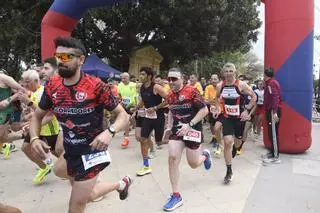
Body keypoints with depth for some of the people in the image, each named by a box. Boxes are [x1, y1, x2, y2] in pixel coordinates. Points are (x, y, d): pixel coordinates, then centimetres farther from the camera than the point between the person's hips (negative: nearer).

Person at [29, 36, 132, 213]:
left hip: (91, 155, -6)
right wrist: (34, 138, -11)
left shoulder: (96, 86, -20)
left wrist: (109, 132, -36)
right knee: (88, 195, 28)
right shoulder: (52, 86, -4)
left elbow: (123, 115, -15)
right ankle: (120, 184, 52)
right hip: (70, 154, 6)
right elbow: (37, 116, 9)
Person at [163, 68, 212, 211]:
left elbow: (204, 110, -17)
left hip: (193, 129, -5)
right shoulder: (170, 96, 4)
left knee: (193, 164, 5)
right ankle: (176, 196, 0)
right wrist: (169, 126, 10)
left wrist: (190, 125, -23)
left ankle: (205, 155, 44)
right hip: (177, 129, 5)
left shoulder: (191, 91, -16)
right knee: (172, 157, -12)